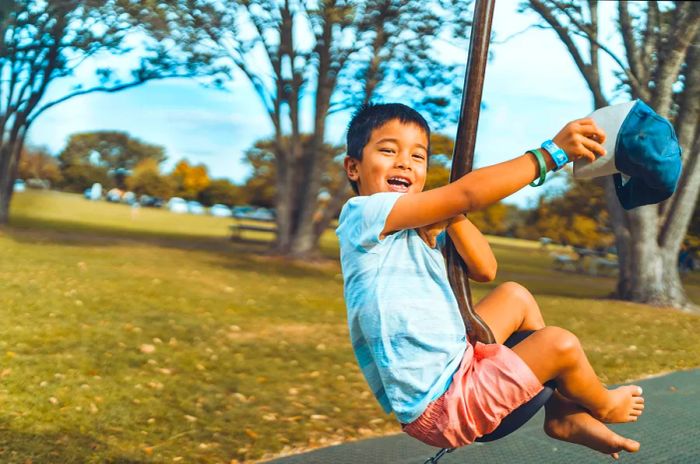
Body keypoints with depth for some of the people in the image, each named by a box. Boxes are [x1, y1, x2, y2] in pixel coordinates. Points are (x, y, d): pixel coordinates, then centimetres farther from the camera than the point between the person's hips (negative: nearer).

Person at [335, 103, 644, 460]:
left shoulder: (420, 230, 10)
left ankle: (562, 415, 22)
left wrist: (450, 216, -10)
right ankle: (603, 407, 25)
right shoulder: (363, 214, -18)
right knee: (559, 344, -11)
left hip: (454, 369, 10)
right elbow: (468, 194, -25)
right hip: (439, 407, -10)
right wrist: (551, 153, -24)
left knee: (515, 296, 18)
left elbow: (485, 270, 3)